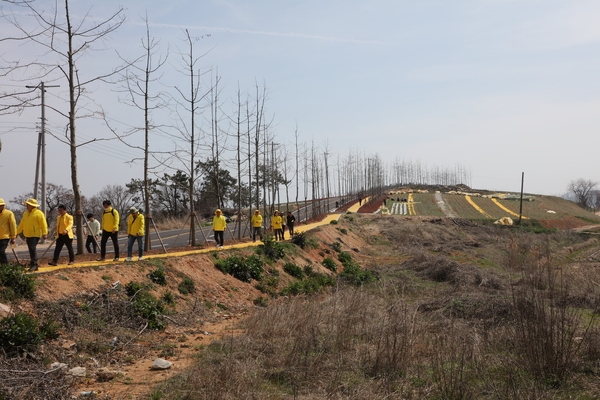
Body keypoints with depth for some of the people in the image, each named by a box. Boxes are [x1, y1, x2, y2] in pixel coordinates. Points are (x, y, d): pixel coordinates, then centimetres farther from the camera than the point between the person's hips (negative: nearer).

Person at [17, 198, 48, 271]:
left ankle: (33, 264, -12)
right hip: (27, 235, 8)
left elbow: (44, 224, -13)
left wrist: (44, 234, -19)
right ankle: (35, 265, 15)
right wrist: (17, 232, 22)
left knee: (33, 249, -16)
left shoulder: (38, 213, -8)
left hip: (35, 235, -8)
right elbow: (22, 224, 22)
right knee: (31, 250, 10)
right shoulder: (25, 213, 15)